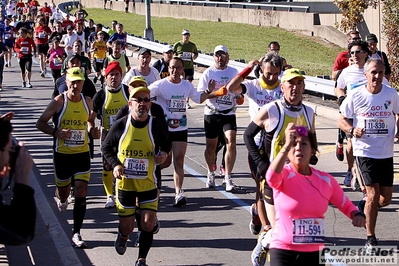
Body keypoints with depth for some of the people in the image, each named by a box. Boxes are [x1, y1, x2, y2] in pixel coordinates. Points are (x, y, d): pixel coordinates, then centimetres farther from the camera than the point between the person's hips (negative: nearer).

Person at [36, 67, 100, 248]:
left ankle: (76, 234, -5)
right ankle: (61, 197, 54)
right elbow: (40, 123, -5)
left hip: (82, 154, 2)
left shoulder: (87, 102, 1)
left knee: (81, 193, -9)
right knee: (64, 191, 13)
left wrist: (92, 131, 0)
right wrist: (56, 132, -21)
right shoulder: (59, 102, -10)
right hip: (62, 154, -2)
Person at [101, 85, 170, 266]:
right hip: (125, 183, 0)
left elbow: (166, 145, 10)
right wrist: (115, 165, -12)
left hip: (148, 184, 0)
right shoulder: (120, 125, -10)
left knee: (148, 224, -6)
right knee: (127, 227, 8)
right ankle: (123, 237, 46)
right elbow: (106, 147, 4)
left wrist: (164, 154, -13)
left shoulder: (155, 125, -8)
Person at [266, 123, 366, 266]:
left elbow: (346, 205, 15)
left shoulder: (326, 180, 2)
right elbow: (271, 177, -33)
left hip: (315, 253, 4)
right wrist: (287, 145, -43)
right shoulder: (284, 174, -9)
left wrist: (357, 215, -7)